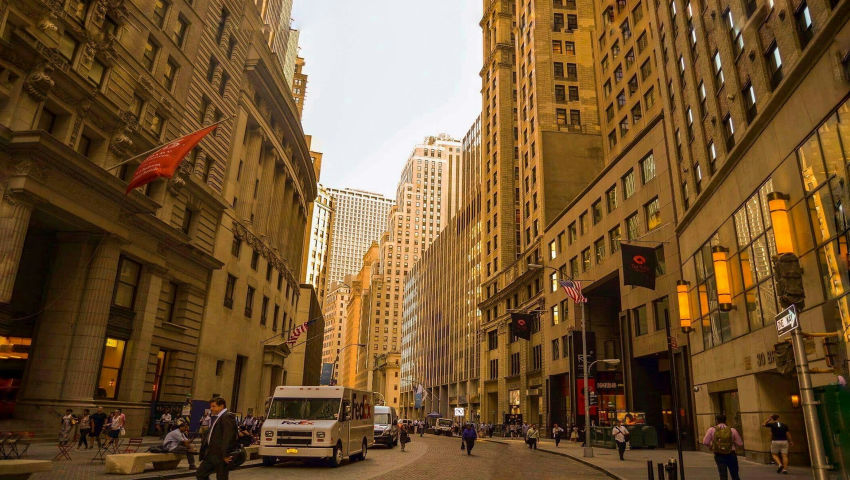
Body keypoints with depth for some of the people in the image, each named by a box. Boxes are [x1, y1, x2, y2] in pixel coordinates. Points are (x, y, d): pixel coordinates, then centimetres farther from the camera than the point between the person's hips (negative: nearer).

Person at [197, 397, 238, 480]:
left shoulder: (227, 417, -17)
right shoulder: (215, 418, 17)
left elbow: (228, 437, -24)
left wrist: (225, 454, -26)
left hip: (220, 456, -10)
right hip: (211, 454, 10)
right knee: (201, 473, 13)